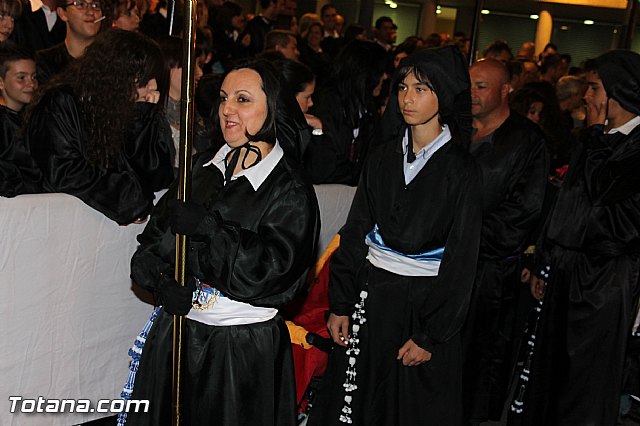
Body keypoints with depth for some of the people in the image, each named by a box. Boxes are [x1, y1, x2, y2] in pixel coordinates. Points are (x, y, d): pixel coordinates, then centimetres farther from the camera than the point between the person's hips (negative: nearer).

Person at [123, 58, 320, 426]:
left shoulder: (291, 191, -10)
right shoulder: (204, 168, 6)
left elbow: (273, 267, -21)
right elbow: (154, 237, 5)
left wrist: (208, 228, -26)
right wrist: (162, 281, -14)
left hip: (243, 348, -5)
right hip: (177, 331, 5)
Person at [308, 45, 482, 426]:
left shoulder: (461, 170, -10)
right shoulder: (384, 156, 3)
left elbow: (461, 261, -10)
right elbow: (355, 233, 5)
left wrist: (431, 336, -11)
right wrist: (340, 305, 0)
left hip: (423, 301, -4)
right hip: (371, 293, 4)